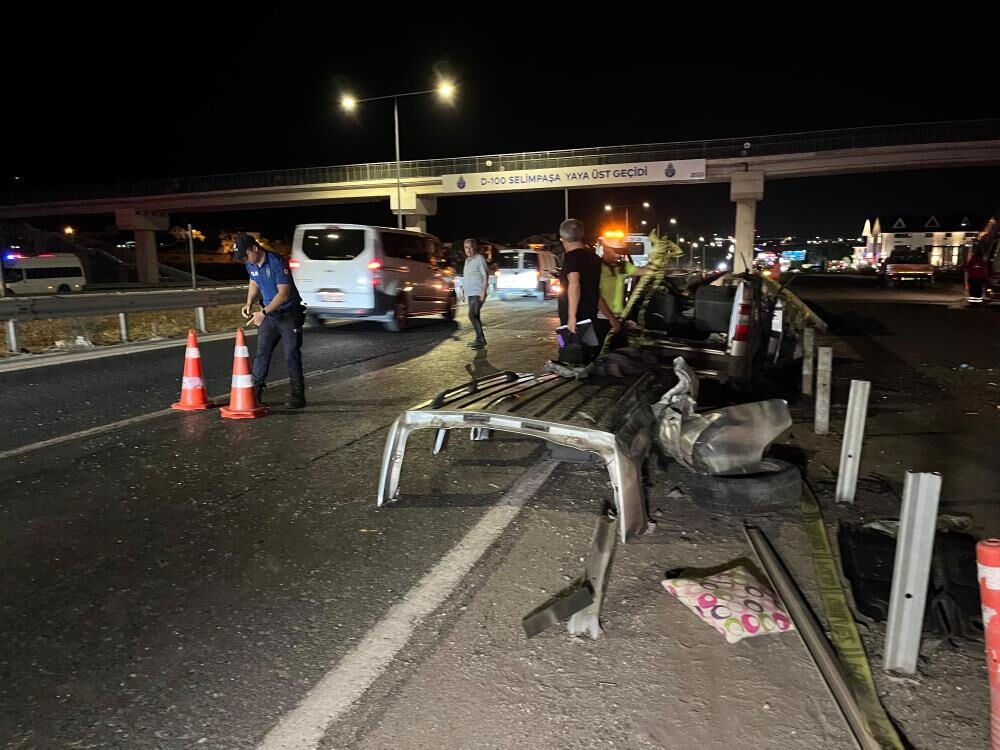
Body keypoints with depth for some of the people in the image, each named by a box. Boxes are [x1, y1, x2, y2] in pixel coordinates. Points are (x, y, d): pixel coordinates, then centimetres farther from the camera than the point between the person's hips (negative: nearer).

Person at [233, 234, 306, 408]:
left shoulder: (277, 263, -22)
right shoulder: (250, 265, 1)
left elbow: (284, 294, -25)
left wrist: (263, 312, -27)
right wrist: (249, 304, 2)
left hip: (289, 314, -7)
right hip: (269, 315, 7)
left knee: (291, 355, -5)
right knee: (262, 352, 7)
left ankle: (297, 396, 3)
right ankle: (256, 390, 16)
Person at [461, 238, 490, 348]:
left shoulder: (479, 259, -9)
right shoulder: (467, 260, 16)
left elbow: (485, 276, -12)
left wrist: (483, 291, -19)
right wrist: (463, 291, 18)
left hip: (478, 293, -9)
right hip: (470, 293, 9)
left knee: (472, 315, -17)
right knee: (475, 316, 10)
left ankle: (480, 339, -11)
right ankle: (481, 339, 17)